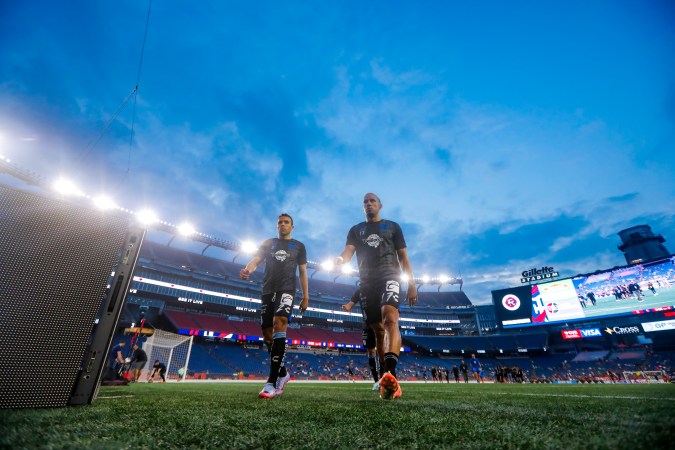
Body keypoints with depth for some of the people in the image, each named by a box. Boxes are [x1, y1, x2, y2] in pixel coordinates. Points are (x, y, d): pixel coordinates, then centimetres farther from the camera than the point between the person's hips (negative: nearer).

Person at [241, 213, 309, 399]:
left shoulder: (298, 246, 13)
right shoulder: (268, 243, 17)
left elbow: (302, 272, 11)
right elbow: (256, 260, 2)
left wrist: (306, 296, 4)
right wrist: (247, 270, -22)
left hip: (286, 290, -3)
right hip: (267, 291, 4)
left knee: (279, 325, -25)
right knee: (267, 334, 3)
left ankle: (272, 382, -25)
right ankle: (283, 373, 22)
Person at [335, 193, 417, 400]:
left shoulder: (393, 227, 14)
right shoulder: (355, 230, 17)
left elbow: (403, 257, 11)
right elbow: (348, 252, 0)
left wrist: (412, 284, 1)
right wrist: (340, 259, -25)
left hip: (389, 276, -2)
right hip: (367, 281, 3)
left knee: (390, 319, -27)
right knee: (378, 330, 5)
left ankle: (390, 375, -40)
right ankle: (389, 379, 15)